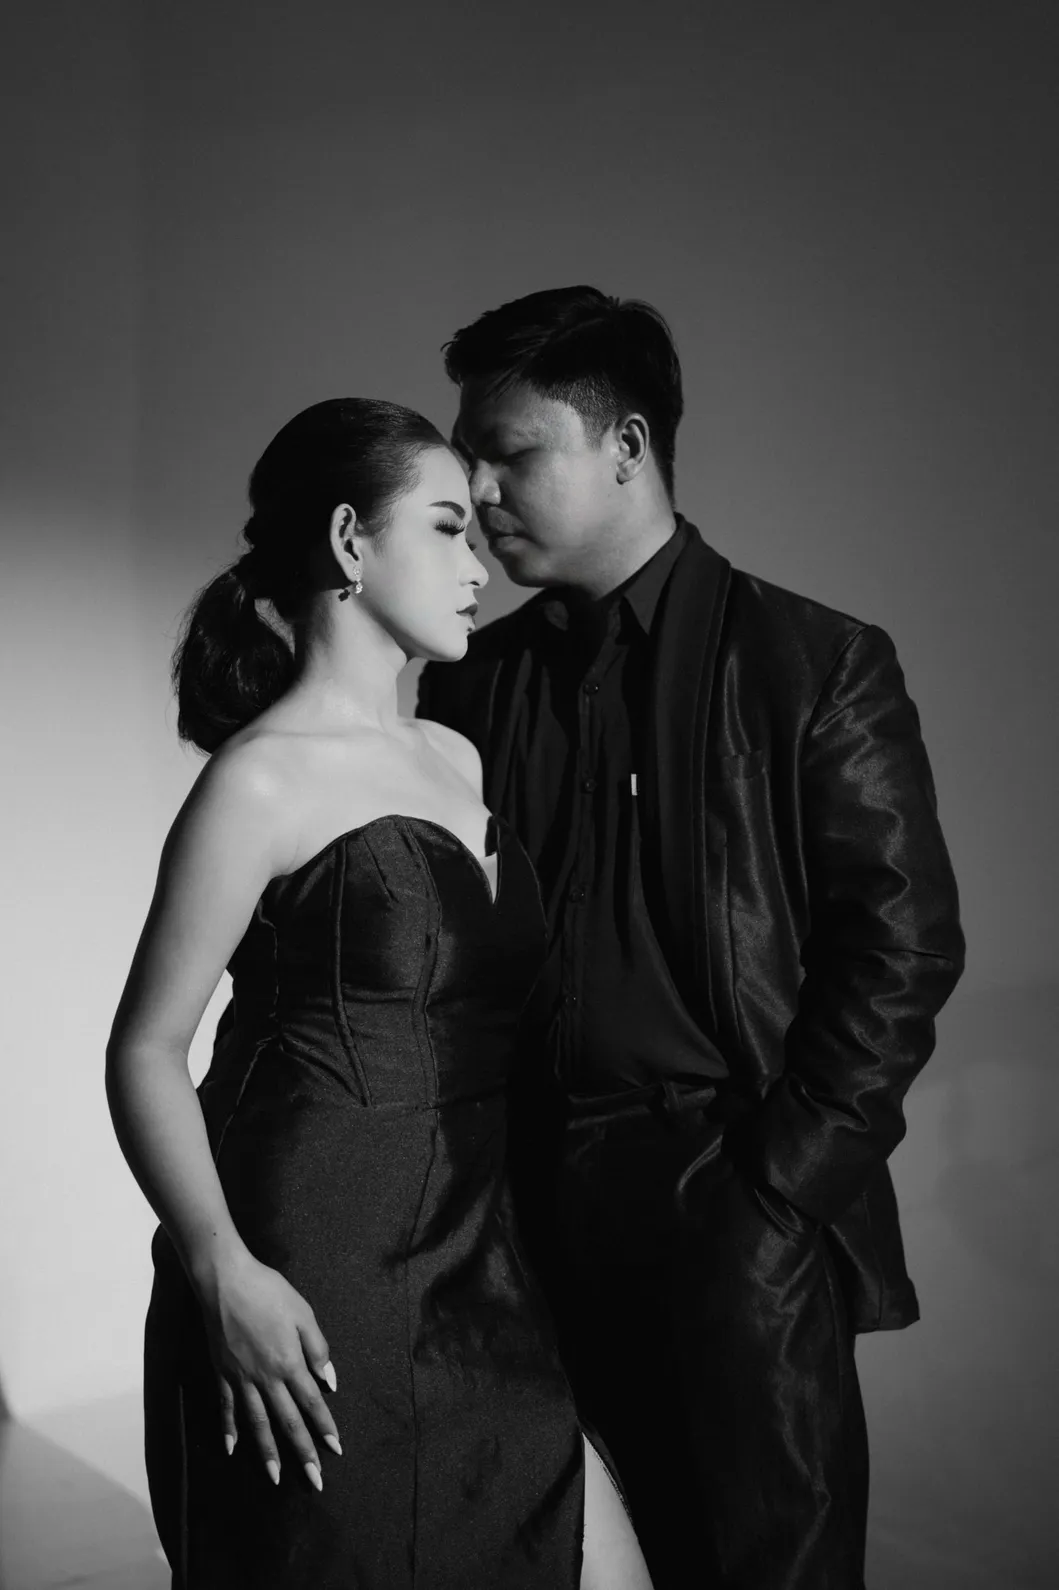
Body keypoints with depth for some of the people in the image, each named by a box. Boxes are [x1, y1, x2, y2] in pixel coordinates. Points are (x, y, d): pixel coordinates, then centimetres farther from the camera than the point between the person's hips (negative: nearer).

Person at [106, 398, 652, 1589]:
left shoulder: (457, 761, 12)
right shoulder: (261, 779, -11)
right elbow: (145, 1050, -12)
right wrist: (220, 1269, -24)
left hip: (470, 1266, 7)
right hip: (305, 1290, -7)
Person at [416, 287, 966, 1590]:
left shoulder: (815, 663, -2)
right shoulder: (469, 684, 9)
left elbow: (904, 944, -5)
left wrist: (772, 1185, -9)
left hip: (740, 1226, -3)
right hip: (527, 1225, 3)